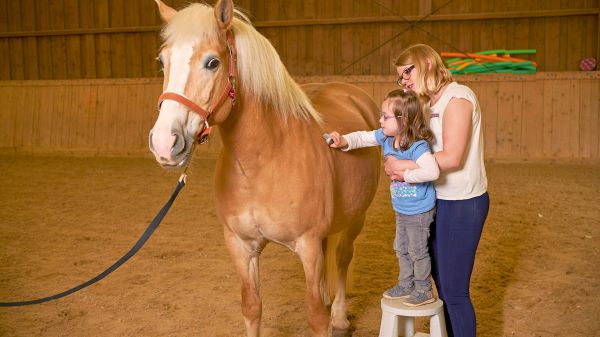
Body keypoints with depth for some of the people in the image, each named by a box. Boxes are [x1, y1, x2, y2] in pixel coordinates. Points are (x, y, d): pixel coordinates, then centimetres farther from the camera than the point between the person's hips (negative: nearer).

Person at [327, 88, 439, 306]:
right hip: (401, 210, 9)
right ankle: (406, 285, 40)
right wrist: (344, 142, -18)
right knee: (401, 248, 22)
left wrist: (404, 174, -33)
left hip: (419, 211, -9)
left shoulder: (417, 146, -30)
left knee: (417, 250, 7)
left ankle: (424, 291, 26)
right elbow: (362, 138, 1)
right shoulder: (386, 137, -5)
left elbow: (432, 172, -42)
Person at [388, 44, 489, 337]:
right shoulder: (434, 104, 12)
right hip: (441, 201, 10)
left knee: (454, 289, -1)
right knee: (440, 276, 20)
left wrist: (403, 165, -17)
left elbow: (451, 157, -24)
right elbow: (430, 153, 7)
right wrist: (402, 169, -12)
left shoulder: (457, 97, -17)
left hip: (462, 204, -9)